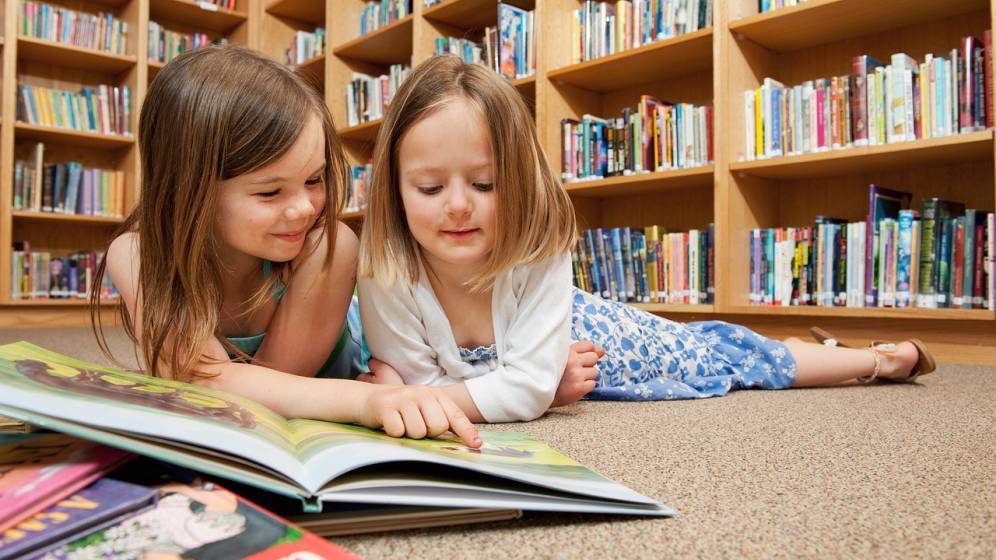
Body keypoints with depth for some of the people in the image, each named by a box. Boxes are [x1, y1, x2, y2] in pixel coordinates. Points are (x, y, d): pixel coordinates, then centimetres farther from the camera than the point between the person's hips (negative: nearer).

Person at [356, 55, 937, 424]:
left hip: (588, 336, -2)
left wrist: (412, 401, -40)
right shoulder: (384, 269, -32)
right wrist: (388, 387, -44)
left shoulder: (538, 250, -38)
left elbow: (530, 389, -38)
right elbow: (417, 376, -23)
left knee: (716, 351, 14)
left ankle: (882, 357, 42)